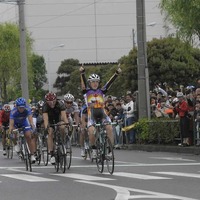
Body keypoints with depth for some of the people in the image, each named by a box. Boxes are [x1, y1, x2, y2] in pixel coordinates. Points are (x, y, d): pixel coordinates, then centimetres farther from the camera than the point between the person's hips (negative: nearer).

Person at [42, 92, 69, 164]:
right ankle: (52, 154, -22)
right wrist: (46, 127, -58)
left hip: (58, 120, 1)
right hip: (50, 121, 0)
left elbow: (64, 115, -39)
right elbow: (45, 118, -40)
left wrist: (67, 123, -58)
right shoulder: (45, 106, -29)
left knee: (62, 127, -30)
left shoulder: (60, 104, -29)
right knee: (50, 133, -22)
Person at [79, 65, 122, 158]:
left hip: (102, 112, 1)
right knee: (91, 131, -25)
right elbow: (83, 82, -8)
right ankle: (94, 149, -3)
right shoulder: (87, 91, 8)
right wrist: (82, 73, -27)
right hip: (92, 114, -1)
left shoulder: (101, 91, 12)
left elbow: (110, 82, 1)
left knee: (109, 128, -24)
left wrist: (117, 73, -12)